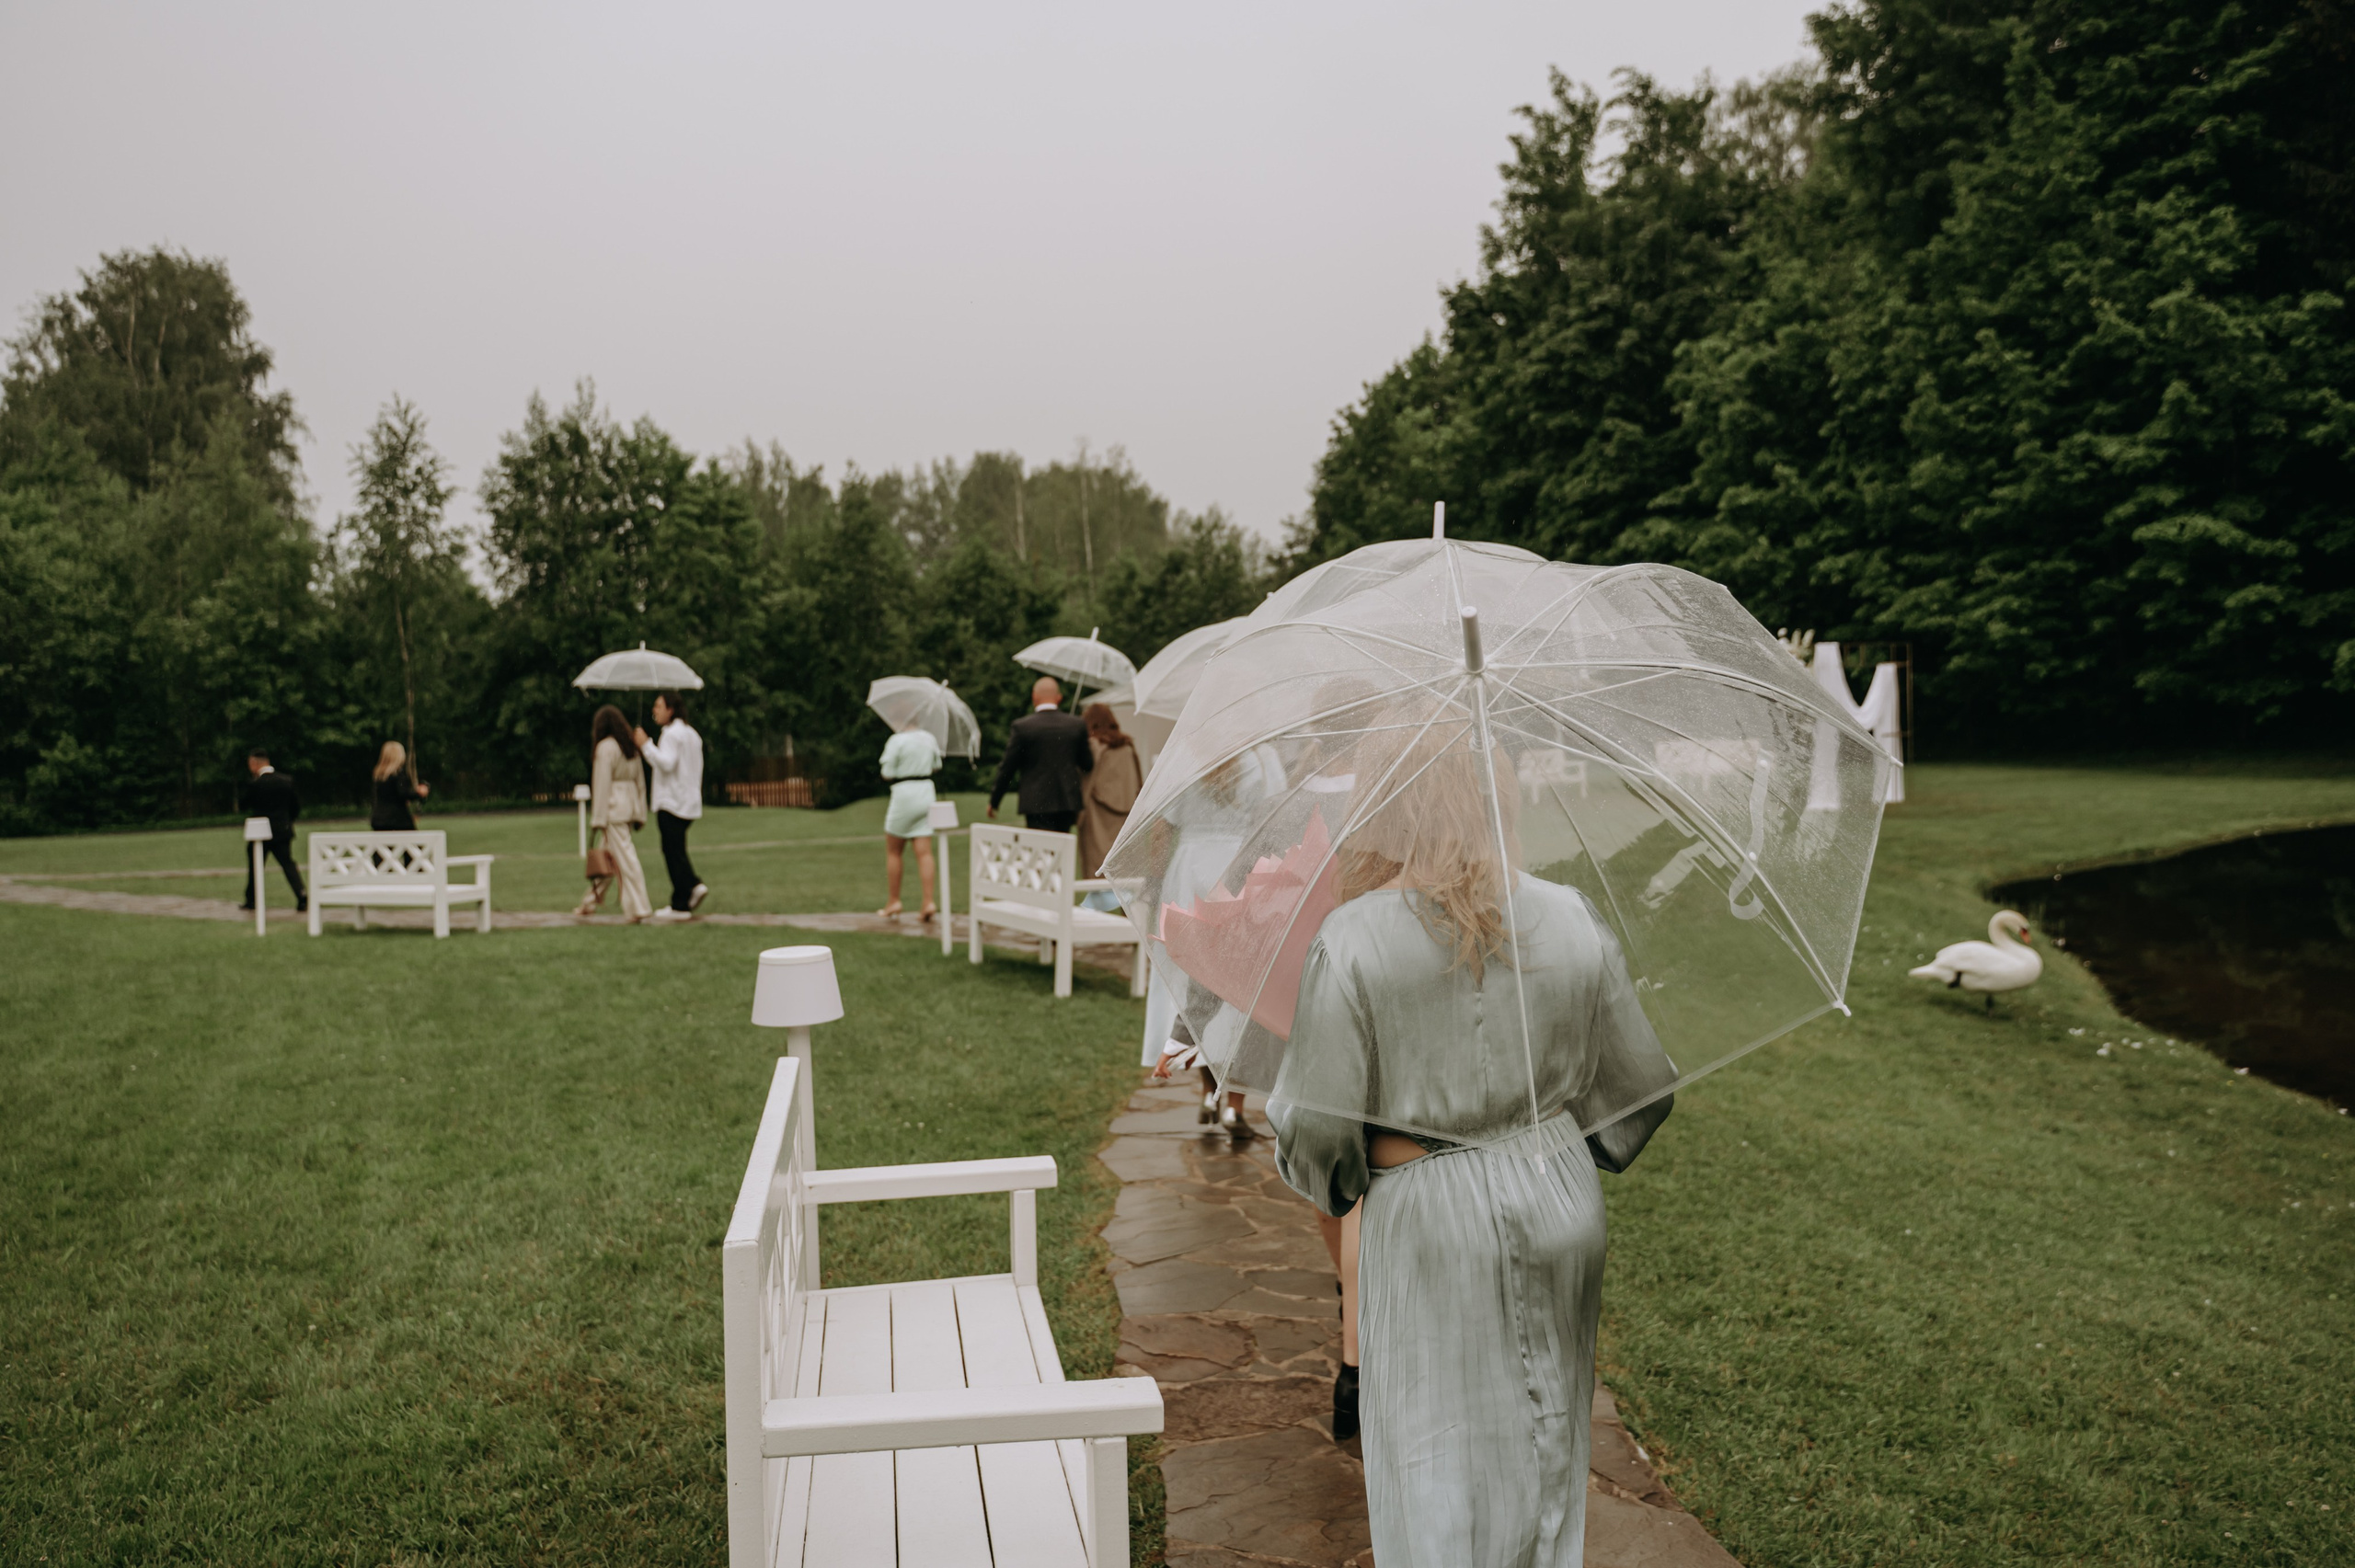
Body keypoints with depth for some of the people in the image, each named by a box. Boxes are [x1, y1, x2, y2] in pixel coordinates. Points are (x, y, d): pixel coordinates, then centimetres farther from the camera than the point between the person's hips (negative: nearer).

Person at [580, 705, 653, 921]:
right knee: (606, 854, 17)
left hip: (613, 806, -8)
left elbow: (602, 784, -13)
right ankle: (591, 902, 26)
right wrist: (640, 814, 16)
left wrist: (598, 819, -11)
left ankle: (639, 908, -7)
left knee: (624, 856, -6)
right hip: (630, 804, 8)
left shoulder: (605, 747, -11)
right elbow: (640, 781, 13)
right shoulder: (631, 747, 12)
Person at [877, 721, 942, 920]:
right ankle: (929, 902, -6)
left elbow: (887, 775, -12)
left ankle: (893, 902, 12)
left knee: (893, 852, 9)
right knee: (924, 853, 2)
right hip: (926, 792, 5)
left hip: (904, 795, -5)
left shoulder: (896, 741, -13)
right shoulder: (929, 738, 5)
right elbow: (937, 767, 16)